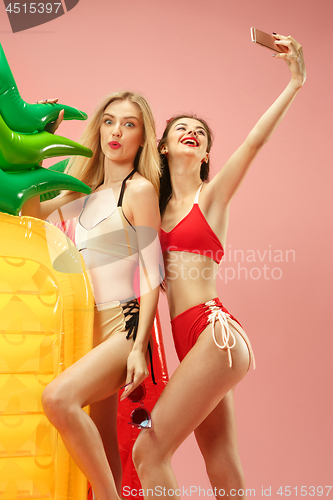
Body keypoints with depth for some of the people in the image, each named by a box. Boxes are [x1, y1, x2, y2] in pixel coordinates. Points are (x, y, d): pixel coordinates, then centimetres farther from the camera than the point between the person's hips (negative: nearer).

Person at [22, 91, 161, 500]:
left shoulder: (139, 189, -7)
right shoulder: (86, 193, 14)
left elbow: (152, 274, -11)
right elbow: (31, 209, 24)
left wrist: (139, 348, -17)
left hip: (124, 327, -7)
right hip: (90, 328, 8)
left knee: (59, 397, -29)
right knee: (101, 447, 12)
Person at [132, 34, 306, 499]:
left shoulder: (211, 195, 2)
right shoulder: (157, 205, 17)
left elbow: (254, 142, -8)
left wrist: (295, 82, -10)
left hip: (214, 333, -6)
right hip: (190, 340, 6)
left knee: (148, 452, -9)